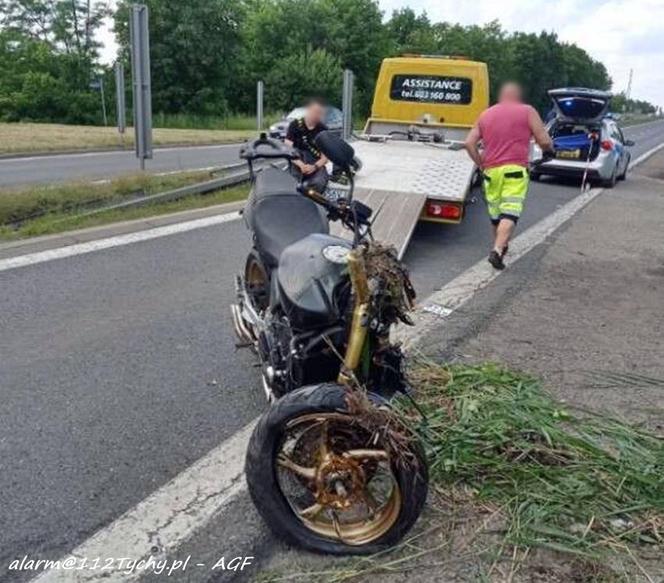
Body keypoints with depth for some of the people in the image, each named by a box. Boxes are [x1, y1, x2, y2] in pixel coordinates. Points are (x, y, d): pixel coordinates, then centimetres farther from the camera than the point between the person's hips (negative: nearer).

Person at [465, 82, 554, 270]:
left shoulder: (486, 114, 16)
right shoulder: (527, 111, 4)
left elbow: (469, 143, 8)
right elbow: (544, 141, -2)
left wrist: (480, 164, 14)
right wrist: (549, 148, 19)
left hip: (491, 170, 4)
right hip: (515, 170, -4)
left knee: (495, 212, 17)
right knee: (510, 213, -9)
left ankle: (499, 247, 32)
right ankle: (497, 250, -24)